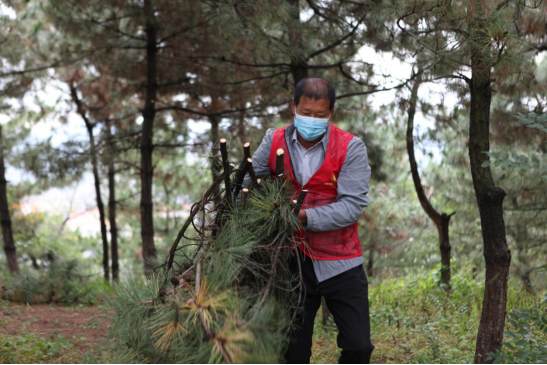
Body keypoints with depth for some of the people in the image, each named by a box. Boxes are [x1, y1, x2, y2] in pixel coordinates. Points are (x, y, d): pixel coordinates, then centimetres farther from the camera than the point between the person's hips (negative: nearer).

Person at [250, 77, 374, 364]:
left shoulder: (351, 148, -10)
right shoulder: (275, 142, -1)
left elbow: (353, 205, -18)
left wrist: (305, 217, -29)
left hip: (338, 261, -2)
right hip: (292, 261, 2)